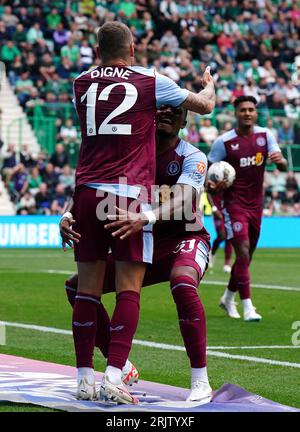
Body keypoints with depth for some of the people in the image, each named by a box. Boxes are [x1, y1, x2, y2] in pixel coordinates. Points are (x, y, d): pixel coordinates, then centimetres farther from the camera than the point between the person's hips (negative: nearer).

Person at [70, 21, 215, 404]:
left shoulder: (81, 83, 11)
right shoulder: (150, 82, 3)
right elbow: (205, 106, 16)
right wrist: (209, 85, 37)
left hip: (87, 192, 3)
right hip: (130, 194, -3)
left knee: (87, 289, 7)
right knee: (128, 290, -2)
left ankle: (85, 379, 10)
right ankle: (113, 377, -10)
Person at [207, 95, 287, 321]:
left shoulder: (265, 135, 2)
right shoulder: (223, 142, -9)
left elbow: (284, 167, -3)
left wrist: (280, 160, -27)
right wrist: (211, 185, -25)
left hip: (256, 205, 5)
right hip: (234, 204, -5)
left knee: (247, 256, 14)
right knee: (243, 252, -17)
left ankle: (228, 298, 35)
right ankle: (248, 307, -16)